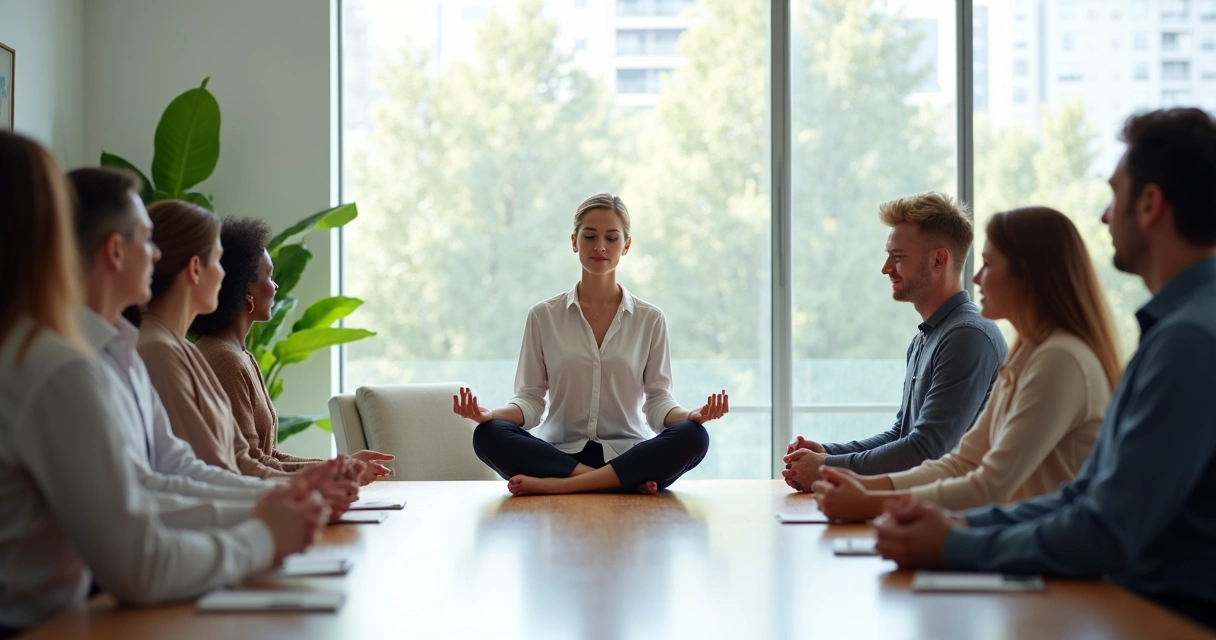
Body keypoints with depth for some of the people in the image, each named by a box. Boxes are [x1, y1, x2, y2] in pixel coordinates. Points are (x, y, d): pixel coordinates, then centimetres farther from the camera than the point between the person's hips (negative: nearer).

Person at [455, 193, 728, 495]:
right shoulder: (544, 316, 8)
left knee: (694, 436, -30)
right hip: (558, 454, 0)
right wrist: (491, 414, -17)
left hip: (626, 455, 0)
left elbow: (657, 400, 5)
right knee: (488, 435, -29)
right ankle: (627, 481, -28)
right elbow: (530, 398, 5)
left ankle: (558, 485, -29)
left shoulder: (650, 319, 9)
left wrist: (690, 415, -18)